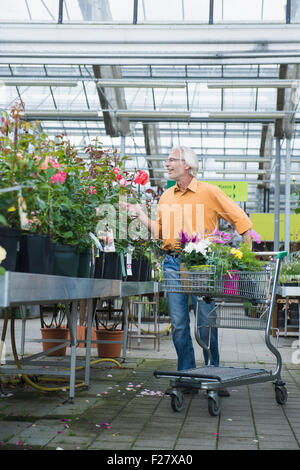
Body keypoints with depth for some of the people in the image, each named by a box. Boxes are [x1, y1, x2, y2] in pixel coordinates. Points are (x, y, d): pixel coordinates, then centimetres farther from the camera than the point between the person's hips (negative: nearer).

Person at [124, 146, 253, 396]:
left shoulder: (209, 192, -1)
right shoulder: (166, 197, 14)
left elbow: (241, 220, 0)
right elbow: (159, 231, 18)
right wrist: (140, 213, 7)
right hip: (173, 264, 5)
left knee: (207, 322, -2)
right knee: (179, 324, 5)